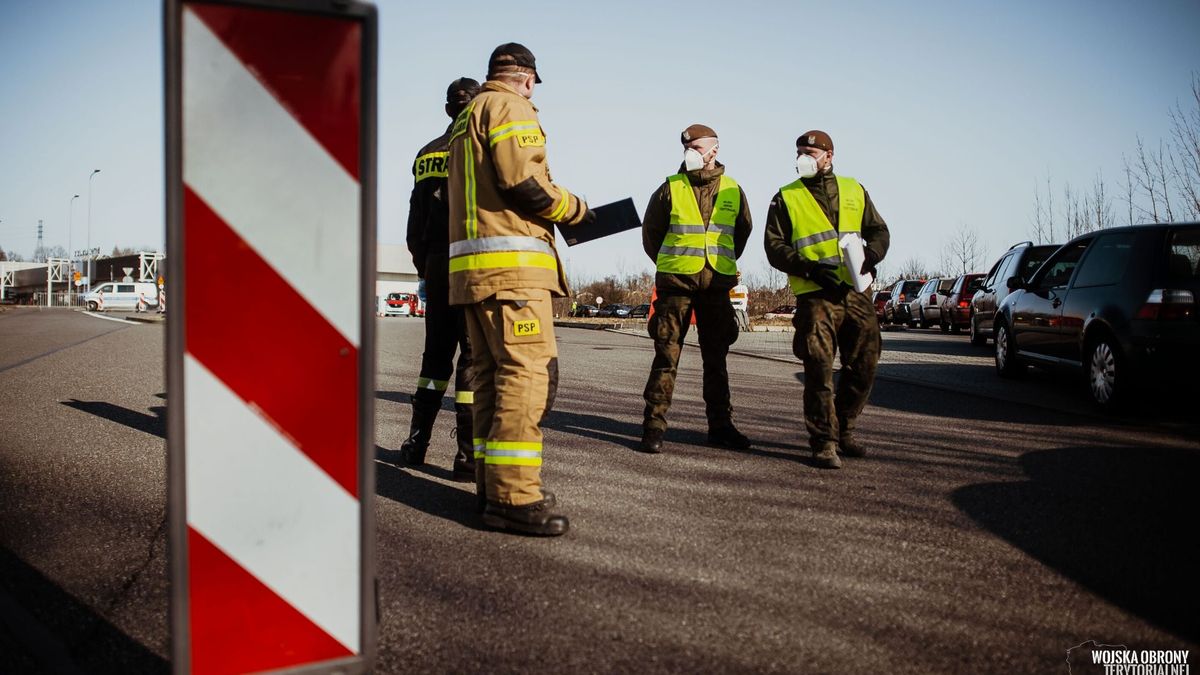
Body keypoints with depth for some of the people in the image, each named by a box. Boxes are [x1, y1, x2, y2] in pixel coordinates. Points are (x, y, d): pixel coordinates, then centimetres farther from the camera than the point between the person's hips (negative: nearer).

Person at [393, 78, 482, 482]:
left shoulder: (426, 154, 16)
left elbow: (416, 220, 17)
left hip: (436, 265, 6)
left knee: (436, 352, 15)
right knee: (475, 355, -5)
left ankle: (416, 443, 15)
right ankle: (467, 455, -8)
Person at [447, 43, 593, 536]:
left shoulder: (466, 118, 26)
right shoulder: (510, 108, -3)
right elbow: (524, 181, -17)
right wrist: (574, 209, -2)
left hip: (471, 269, 10)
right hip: (511, 263, -10)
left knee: (492, 374, 10)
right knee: (528, 372, -13)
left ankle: (493, 486, 13)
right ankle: (513, 495, -17)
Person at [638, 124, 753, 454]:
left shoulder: (733, 191, 7)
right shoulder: (670, 188, 1)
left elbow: (742, 233, 20)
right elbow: (651, 232, 10)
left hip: (716, 284, 3)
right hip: (675, 283, -2)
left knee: (716, 358, 9)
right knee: (667, 355, -4)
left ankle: (720, 426, 17)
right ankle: (653, 427, 0)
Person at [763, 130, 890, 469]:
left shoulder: (854, 191, 16)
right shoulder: (786, 197, 6)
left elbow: (879, 231, 17)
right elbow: (774, 246, 0)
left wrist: (869, 257, -6)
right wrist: (809, 268, -14)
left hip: (856, 291, 4)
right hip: (815, 294, -4)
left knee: (864, 365, 8)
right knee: (819, 369, -9)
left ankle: (842, 429, 26)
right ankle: (824, 442, -1)